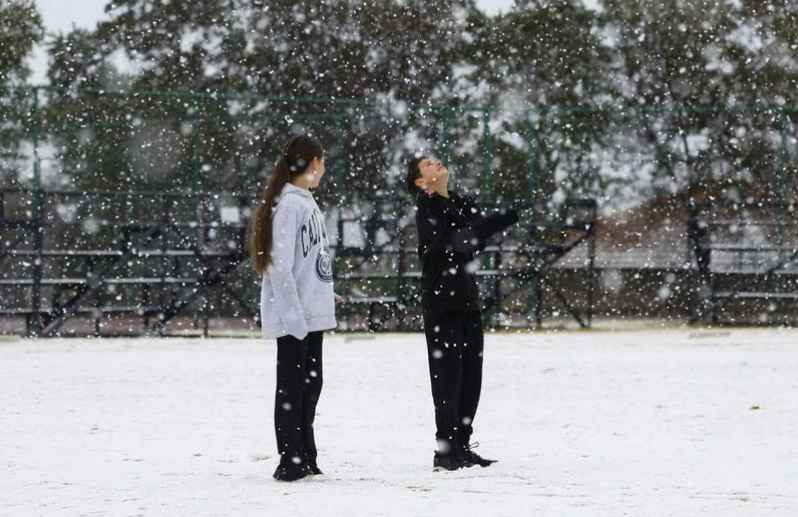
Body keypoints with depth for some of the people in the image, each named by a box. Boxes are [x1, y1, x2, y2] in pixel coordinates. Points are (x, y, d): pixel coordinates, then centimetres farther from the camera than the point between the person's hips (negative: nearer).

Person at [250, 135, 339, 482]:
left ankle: (305, 459, 19)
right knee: (292, 385, -4)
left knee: (310, 383, 13)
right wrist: (293, 314, -22)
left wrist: (326, 294, 12)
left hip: (312, 313, 9)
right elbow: (280, 265, -19)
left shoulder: (305, 202, 14)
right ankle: (291, 462, -1)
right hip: (295, 316, -9)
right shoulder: (289, 204, -15)